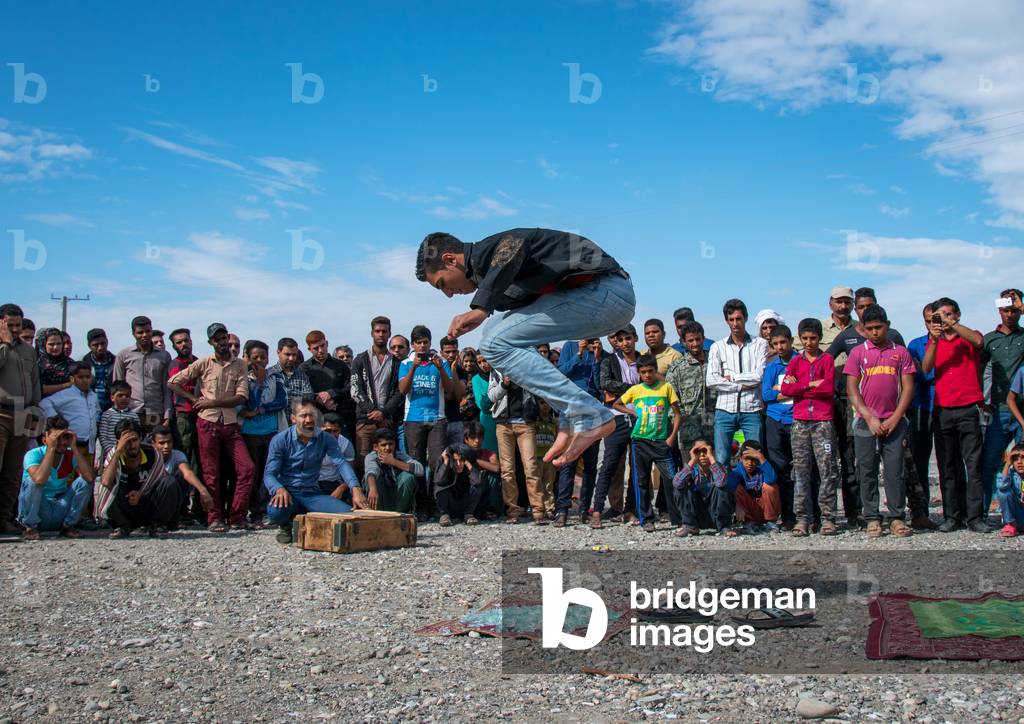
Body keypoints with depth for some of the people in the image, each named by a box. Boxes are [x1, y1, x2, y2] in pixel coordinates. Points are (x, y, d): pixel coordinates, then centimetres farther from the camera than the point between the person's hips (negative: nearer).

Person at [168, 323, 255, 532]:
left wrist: (213, 402, -9)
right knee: (211, 473, 1)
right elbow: (173, 382, 4)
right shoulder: (204, 363, 3)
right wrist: (195, 400, -3)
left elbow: (242, 397, -2)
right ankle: (214, 519, 9)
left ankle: (237, 516, 4)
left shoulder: (239, 365, 7)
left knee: (246, 468, -7)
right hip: (208, 423, -2)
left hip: (231, 424, 2)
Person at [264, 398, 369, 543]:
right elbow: (269, 474, -9)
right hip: (288, 492, -2)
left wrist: (355, 489, -32)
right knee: (276, 511, -37)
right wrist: (279, 489, -34)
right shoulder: (280, 440, -4)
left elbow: (341, 463, -13)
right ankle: (286, 526, 3)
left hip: (312, 494, 2)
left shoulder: (326, 439, 2)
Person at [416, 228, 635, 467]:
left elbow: (514, 246, -30)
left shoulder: (483, 253, -7)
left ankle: (590, 417, -15)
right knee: (495, 329, 17)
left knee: (497, 342, -13)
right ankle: (571, 420, 8)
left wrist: (480, 308, -36)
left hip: (604, 292, -10)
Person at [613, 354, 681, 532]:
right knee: (641, 482, 4)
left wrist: (672, 437, -5)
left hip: (661, 442, -1)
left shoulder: (666, 387, 1)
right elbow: (616, 405, 19)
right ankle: (646, 520, 12)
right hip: (639, 441, 2)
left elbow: (677, 414, 3)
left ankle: (679, 519, 3)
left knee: (672, 479, -6)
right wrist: (632, 412, 4)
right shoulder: (635, 390, 5)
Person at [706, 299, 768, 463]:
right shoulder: (718, 347, 8)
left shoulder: (760, 344, 5)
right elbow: (711, 381, -5)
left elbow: (759, 376, -8)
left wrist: (731, 377, -2)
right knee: (720, 460, 0)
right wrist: (741, 385, -8)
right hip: (725, 410, 1)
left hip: (751, 410, -1)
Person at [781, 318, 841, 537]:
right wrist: (813, 384, -6)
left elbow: (829, 388, -8)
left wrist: (799, 386, -3)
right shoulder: (795, 361, 14)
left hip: (823, 421, -2)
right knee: (801, 470, 1)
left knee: (828, 469, -5)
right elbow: (785, 388, 0)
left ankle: (828, 518, -1)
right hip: (800, 422, 2)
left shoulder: (827, 359, 7)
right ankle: (802, 518, 3)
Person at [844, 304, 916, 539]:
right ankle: (872, 519, 8)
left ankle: (896, 518, 6)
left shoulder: (900, 352, 9)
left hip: (894, 422, 0)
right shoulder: (858, 352, 6)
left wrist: (895, 418, -5)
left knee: (895, 471, -1)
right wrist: (869, 417, -8)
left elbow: (908, 387, 5)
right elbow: (851, 388, 1)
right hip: (866, 422, 0)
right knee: (867, 472, 1)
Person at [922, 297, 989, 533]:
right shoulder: (934, 342, 16)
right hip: (942, 411, 3)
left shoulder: (969, 337, 10)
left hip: (968, 409, -3)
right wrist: (934, 340, -13)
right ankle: (952, 516, 7)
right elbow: (926, 368, -1)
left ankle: (975, 516, -3)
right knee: (947, 467, 3)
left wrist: (951, 323, -15)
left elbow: (978, 341, -16)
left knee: (973, 464, -5)